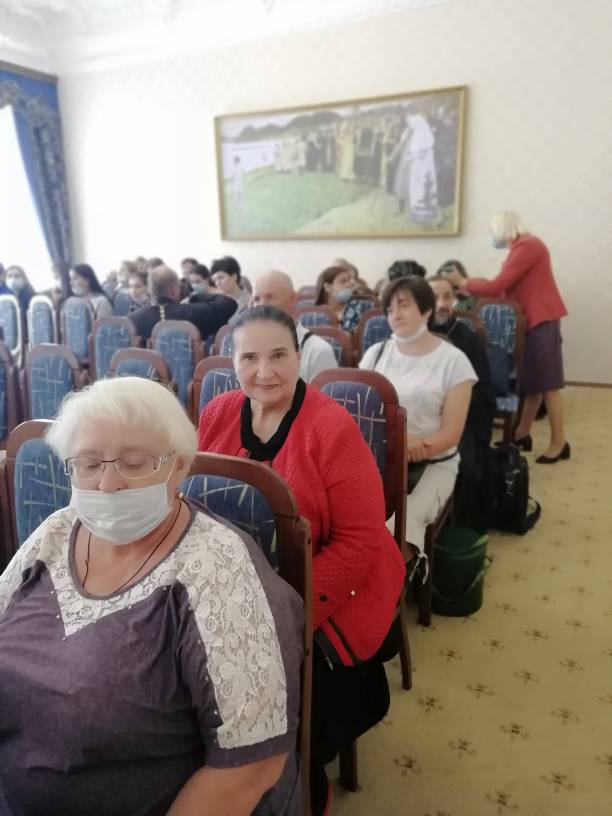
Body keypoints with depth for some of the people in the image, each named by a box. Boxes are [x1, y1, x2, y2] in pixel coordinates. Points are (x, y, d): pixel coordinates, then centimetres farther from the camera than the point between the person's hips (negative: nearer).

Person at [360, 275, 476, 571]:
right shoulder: (376, 353, 8)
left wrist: (415, 449, -22)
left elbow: (451, 433, -5)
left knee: (404, 518, -29)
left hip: (433, 462, -2)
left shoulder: (453, 360, -1)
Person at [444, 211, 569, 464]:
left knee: (546, 383, -6)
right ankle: (522, 433, 19)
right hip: (531, 320, 9)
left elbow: (497, 287, -18)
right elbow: (507, 286, 15)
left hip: (541, 320, -9)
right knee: (531, 381, 12)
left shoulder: (526, 246, -15)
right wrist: (470, 285, 12)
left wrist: (464, 283, -5)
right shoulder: (521, 247, 15)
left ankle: (559, 443, 0)